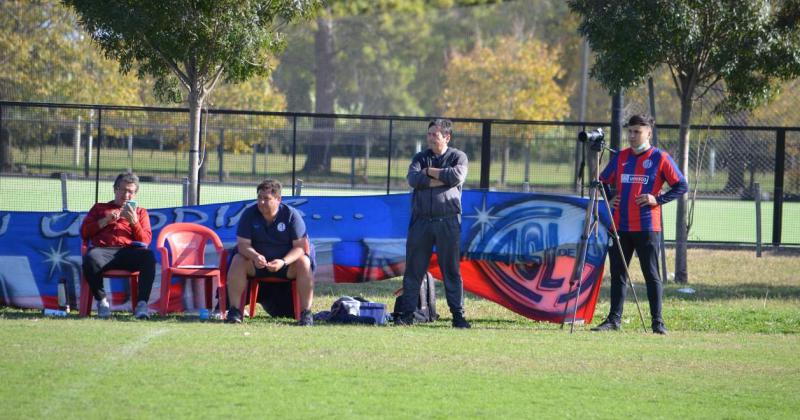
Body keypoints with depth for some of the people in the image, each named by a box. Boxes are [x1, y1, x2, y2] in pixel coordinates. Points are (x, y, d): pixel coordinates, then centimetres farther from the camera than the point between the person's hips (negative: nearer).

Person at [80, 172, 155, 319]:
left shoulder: (140, 212, 30)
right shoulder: (100, 208, 31)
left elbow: (146, 241, 16)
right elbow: (84, 233, 18)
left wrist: (134, 222, 0)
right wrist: (106, 221, 6)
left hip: (130, 251, 0)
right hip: (104, 250, 0)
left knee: (148, 256, -36)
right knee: (91, 258, -39)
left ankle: (142, 303, -35)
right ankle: (101, 300, -20)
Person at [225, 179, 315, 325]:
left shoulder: (291, 215, -11)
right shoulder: (249, 214, -7)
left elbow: (300, 246, -15)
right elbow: (243, 244, -12)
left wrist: (283, 262, -33)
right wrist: (255, 257, -35)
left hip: (286, 261, -1)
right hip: (257, 261, 1)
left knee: (304, 263, -31)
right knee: (237, 261, -28)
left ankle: (306, 312, -27)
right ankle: (235, 310, -25)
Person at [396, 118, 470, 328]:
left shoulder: (458, 156, 6)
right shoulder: (420, 157, 12)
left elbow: (457, 176, -15)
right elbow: (413, 179, -6)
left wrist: (429, 172, -6)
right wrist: (440, 180, -11)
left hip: (448, 221, -2)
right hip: (421, 220, 2)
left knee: (451, 269, 0)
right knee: (414, 268, 2)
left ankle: (458, 314, 3)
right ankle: (407, 313, 6)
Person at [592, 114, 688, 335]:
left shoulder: (660, 158, -2)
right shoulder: (620, 157, 12)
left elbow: (681, 185, -2)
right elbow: (604, 181, 24)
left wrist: (658, 199, -12)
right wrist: (610, 199, 6)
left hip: (647, 228, -5)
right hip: (620, 226, 5)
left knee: (651, 275, -2)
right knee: (617, 274, 7)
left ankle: (658, 322, 0)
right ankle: (614, 319, 13)